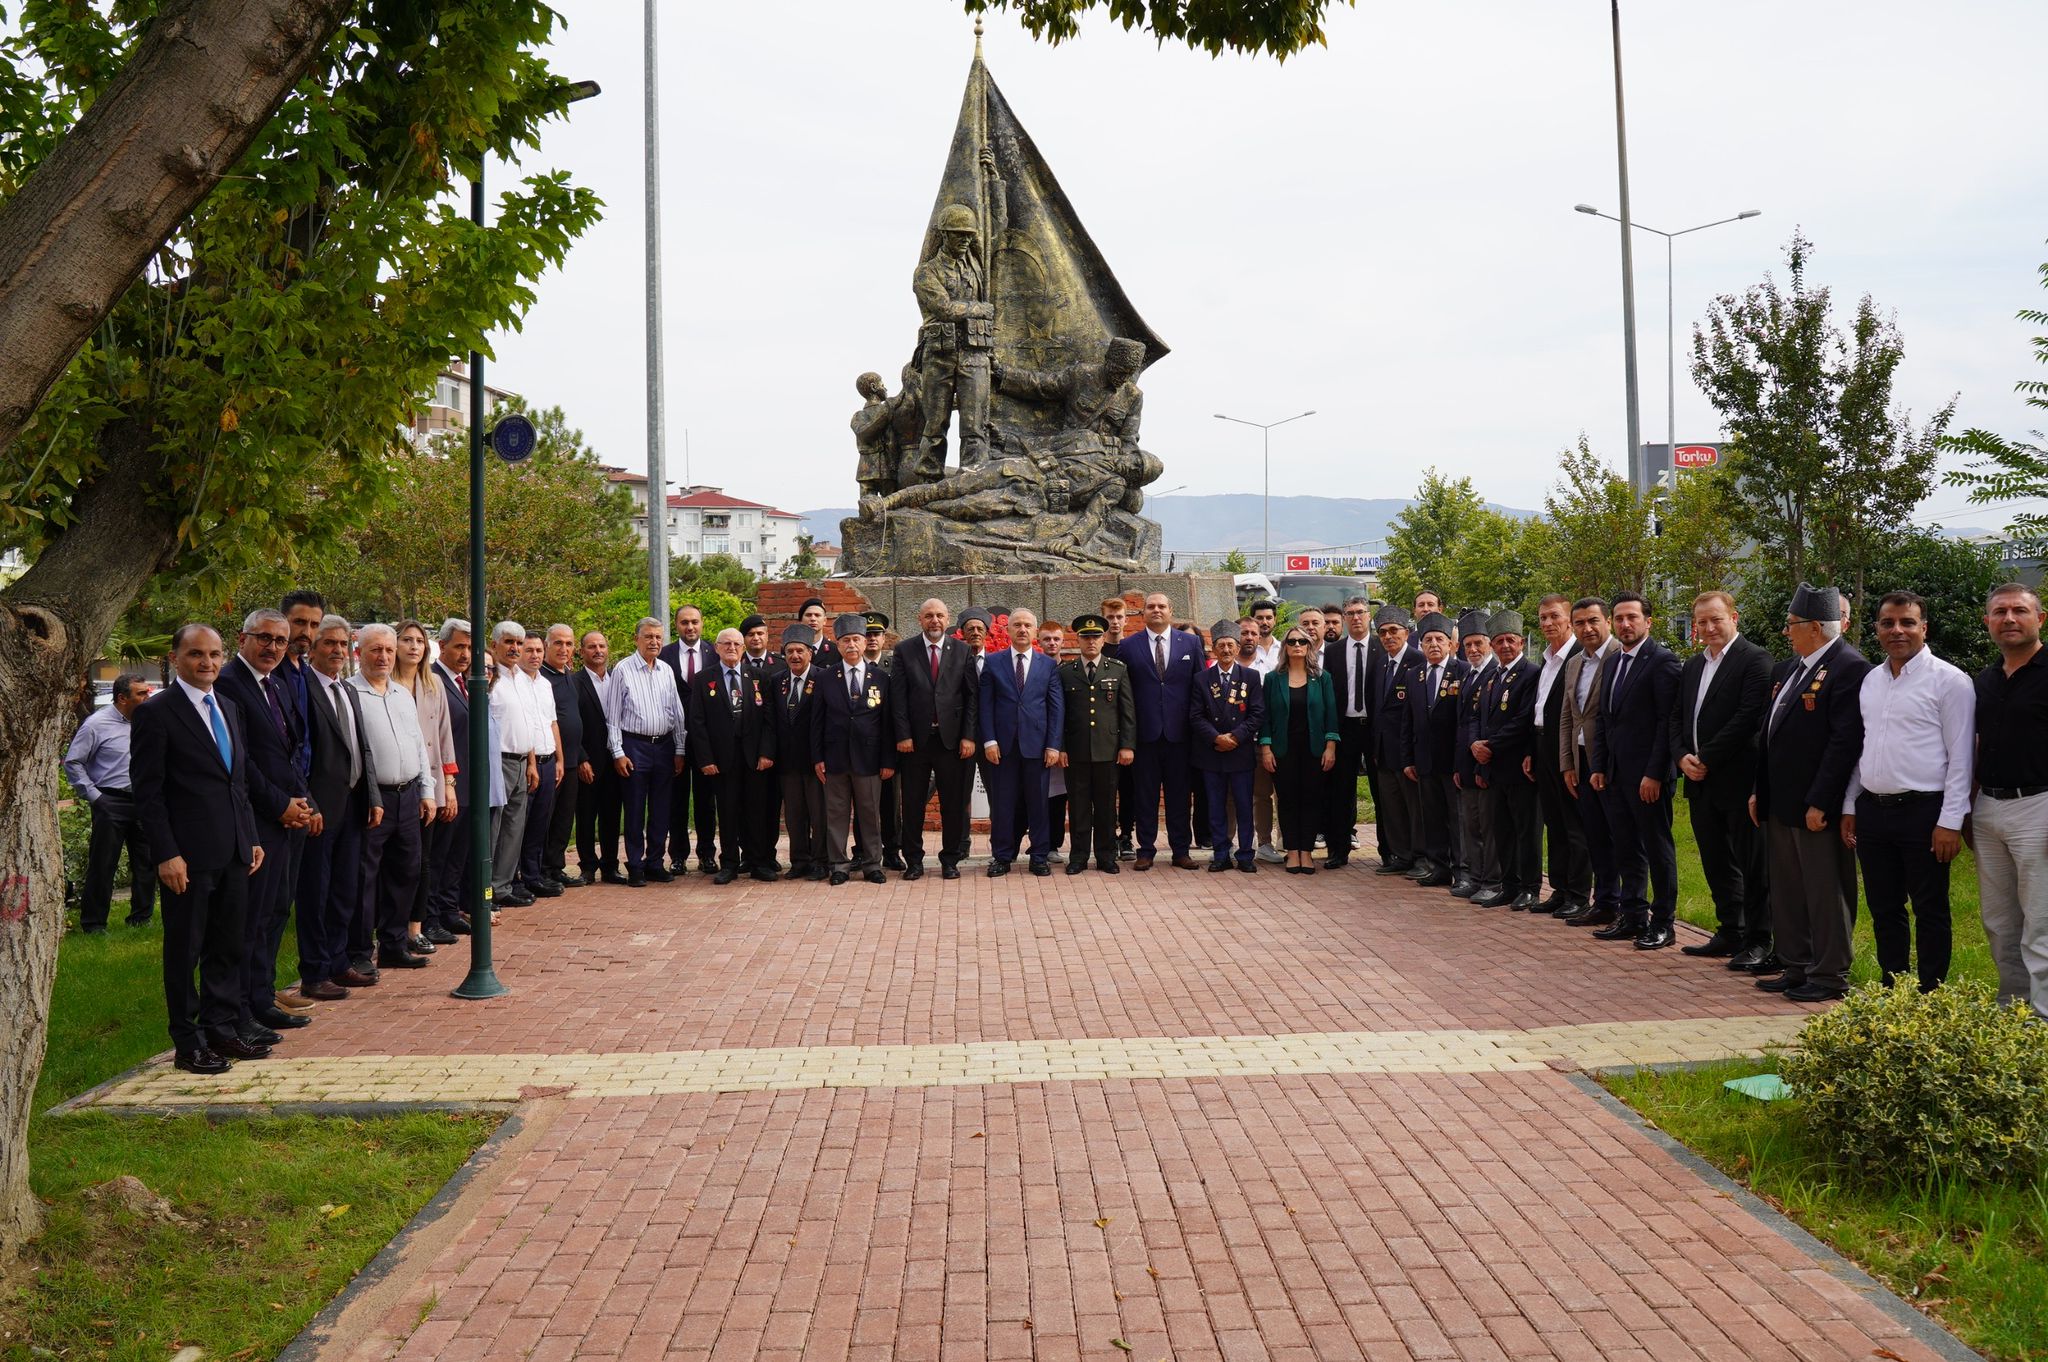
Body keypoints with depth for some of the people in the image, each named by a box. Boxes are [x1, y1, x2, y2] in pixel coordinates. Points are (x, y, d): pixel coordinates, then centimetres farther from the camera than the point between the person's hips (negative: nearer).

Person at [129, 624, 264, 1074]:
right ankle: (188, 1044, 13)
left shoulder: (229, 707, 14)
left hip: (233, 851, 7)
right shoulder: (156, 713, -8)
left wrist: (252, 837, 13)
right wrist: (166, 855, -16)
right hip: (189, 855, -7)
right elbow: (147, 791, -11)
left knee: (227, 947, 13)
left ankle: (220, 1029, 23)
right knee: (185, 949, 4)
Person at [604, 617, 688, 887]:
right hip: (634, 746, -4)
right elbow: (613, 716, -4)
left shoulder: (666, 671, 10)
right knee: (634, 811, 1)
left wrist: (680, 750, 8)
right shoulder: (623, 670, -4)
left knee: (661, 811, 9)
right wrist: (618, 753, -9)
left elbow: (677, 713, 13)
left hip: (664, 746, 5)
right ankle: (635, 868, 9)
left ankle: (655, 863, 19)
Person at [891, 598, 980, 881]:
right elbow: (898, 697, -1)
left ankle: (950, 859, 16)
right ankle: (913, 860, 15)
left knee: (954, 804, 5)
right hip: (915, 739, 0)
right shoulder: (904, 650, 3)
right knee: (912, 803, 5)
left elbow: (972, 696, 2)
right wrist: (903, 736, -8)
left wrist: (969, 736, -5)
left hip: (953, 738, 0)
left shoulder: (963, 650, 5)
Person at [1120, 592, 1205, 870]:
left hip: (1179, 731, 1)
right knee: (1145, 795, 4)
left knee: (1179, 794, 7)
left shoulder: (1191, 644, 7)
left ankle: (1181, 850, 15)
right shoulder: (1127, 646, 4)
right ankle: (1146, 850, 12)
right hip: (1144, 732, -1)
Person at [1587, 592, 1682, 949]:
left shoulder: (1662, 661, -10)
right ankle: (1633, 917, 20)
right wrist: (1599, 766, 11)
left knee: (1657, 848, 2)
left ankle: (1663, 923, 10)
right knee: (1627, 850, 12)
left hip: (1647, 775, -8)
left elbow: (1667, 722, -15)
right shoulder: (1611, 663, 15)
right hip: (1615, 773, 8)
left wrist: (1654, 773, -18)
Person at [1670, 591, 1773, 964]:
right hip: (1701, 781, 8)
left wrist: (1706, 759, -16)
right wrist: (1683, 756, -2)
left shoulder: (1754, 660, -10)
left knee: (1752, 866, 1)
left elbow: (1749, 717, -18)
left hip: (1738, 780, -8)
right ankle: (1729, 934, 26)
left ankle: (1758, 942, 9)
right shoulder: (1693, 665, 15)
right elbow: (1677, 717, 16)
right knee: (1717, 864, 15)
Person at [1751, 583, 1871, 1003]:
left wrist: (1819, 802, -21)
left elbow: (1845, 742, -20)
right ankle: (1796, 967, 27)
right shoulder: (1787, 669, 14)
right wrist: (1759, 790, 15)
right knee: (1787, 892, 16)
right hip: (1781, 804, 9)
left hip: (1818, 807, -9)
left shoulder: (1849, 668, -14)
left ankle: (1829, 976, 11)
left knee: (1826, 894, 1)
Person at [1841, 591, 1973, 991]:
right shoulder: (1870, 680, 12)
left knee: (1930, 912, 4)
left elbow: (1960, 758, -9)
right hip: (1872, 810, 6)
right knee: (1884, 911, 13)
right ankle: (1890, 993, 23)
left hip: (1923, 812, -6)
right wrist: (1849, 807, 13)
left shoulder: (1949, 680, -6)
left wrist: (1950, 822, -13)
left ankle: (1931, 999, 13)